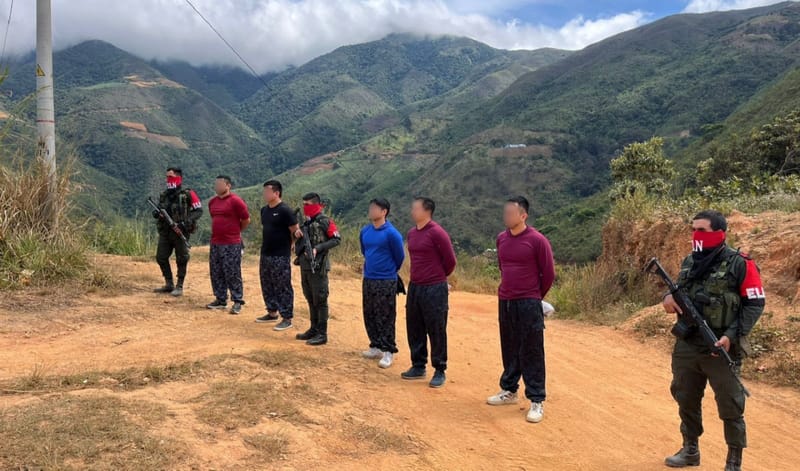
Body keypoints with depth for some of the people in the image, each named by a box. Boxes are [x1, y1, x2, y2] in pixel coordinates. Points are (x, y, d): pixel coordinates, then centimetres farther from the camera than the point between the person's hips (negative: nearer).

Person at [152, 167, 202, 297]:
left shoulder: (187, 194, -6)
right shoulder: (163, 195, 11)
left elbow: (199, 210, -6)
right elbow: (160, 210, 21)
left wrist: (188, 220, -20)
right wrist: (156, 213, -3)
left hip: (180, 232, -6)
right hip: (165, 232, 6)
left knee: (181, 260, 1)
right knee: (161, 257, 7)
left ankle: (179, 287, 11)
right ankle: (169, 284, 20)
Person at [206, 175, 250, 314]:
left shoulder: (235, 201, -11)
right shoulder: (212, 202, 11)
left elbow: (246, 220, -5)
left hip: (231, 245, -8)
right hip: (215, 243, 8)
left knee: (232, 274, -4)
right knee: (216, 273, 12)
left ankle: (238, 302, 4)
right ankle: (220, 300, 23)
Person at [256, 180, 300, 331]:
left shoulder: (285, 210, -13)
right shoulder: (264, 210, 11)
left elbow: (295, 231, -12)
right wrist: (264, 247, 14)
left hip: (281, 257, -8)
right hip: (265, 255, 8)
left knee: (283, 287, -3)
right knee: (267, 285, 16)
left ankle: (287, 318, 4)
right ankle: (272, 313, 30)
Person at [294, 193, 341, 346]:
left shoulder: (325, 221, -9)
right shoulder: (307, 222, 13)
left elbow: (336, 239, -12)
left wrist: (318, 248, -19)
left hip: (318, 267, -8)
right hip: (305, 266, 8)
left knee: (320, 300, -3)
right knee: (310, 300, 14)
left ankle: (322, 334, 3)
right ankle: (314, 329, 24)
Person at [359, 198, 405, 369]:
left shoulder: (391, 233, -15)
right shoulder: (365, 231, 4)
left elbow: (400, 256, -5)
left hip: (386, 282, -7)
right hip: (368, 279, 7)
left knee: (386, 318, -2)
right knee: (369, 316, 13)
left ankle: (388, 352, 5)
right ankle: (376, 347, 26)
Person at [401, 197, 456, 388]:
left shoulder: (437, 233, -15)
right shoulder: (411, 233, 9)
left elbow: (450, 260, -8)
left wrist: (439, 277, 6)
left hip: (434, 289, -7)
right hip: (414, 287, 8)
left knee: (436, 331, 1)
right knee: (414, 329, 13)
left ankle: (440, 372, 12)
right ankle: (418, 367, 27)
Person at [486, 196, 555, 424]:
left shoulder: (537, 240, -12)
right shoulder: (501, 239, 6)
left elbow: (549, 273, -5)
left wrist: (534, 296, 6)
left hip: (528, 304, -6)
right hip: (505, 302, 6)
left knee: (531, 353, -1)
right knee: (509, 349, 16)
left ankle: (536, 401, 7)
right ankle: (509, 390, 31)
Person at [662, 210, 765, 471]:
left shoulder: (739, 264, -10)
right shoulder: (688, 262, 8)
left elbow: (755, 304, -9)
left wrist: (732, 335, -19)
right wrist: (670, 296, -4)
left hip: (721, 349, -6)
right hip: (686, 347, 6)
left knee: (730, 408, 4)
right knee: (686, 400, 17)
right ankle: (690, 450, 35)